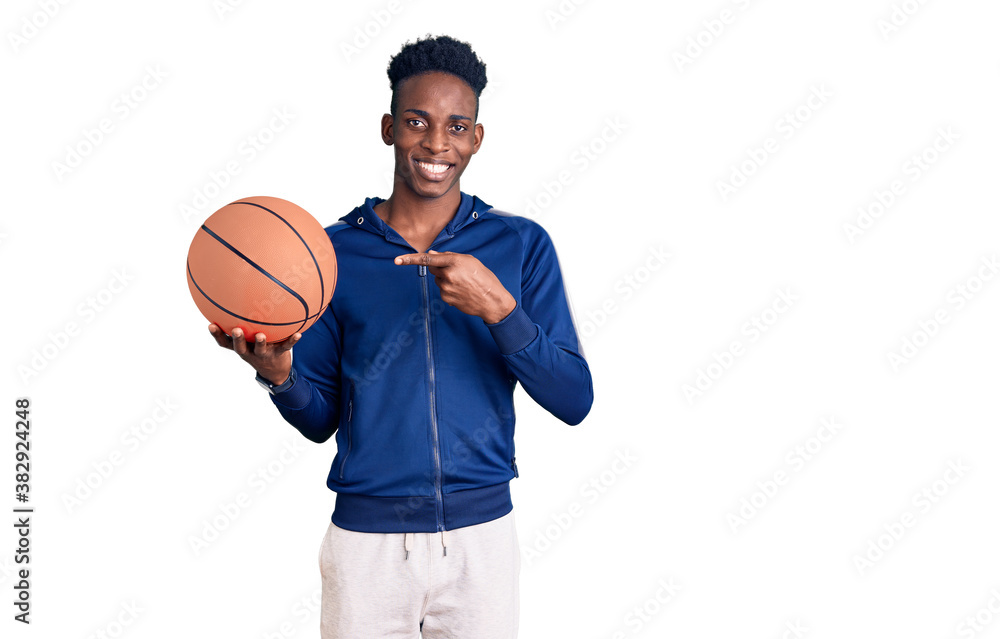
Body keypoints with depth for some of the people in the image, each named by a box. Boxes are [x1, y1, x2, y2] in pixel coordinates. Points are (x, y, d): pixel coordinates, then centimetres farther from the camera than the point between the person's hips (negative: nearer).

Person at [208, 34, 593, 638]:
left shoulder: (522, 245, -1)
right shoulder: (334, 251, 0)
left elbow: (574, 401, -7)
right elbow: (321, 419, 5)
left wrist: (499, 308, -20)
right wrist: (280, 375, -16)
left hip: (482, 537, 0)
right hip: (366, 538, 0)